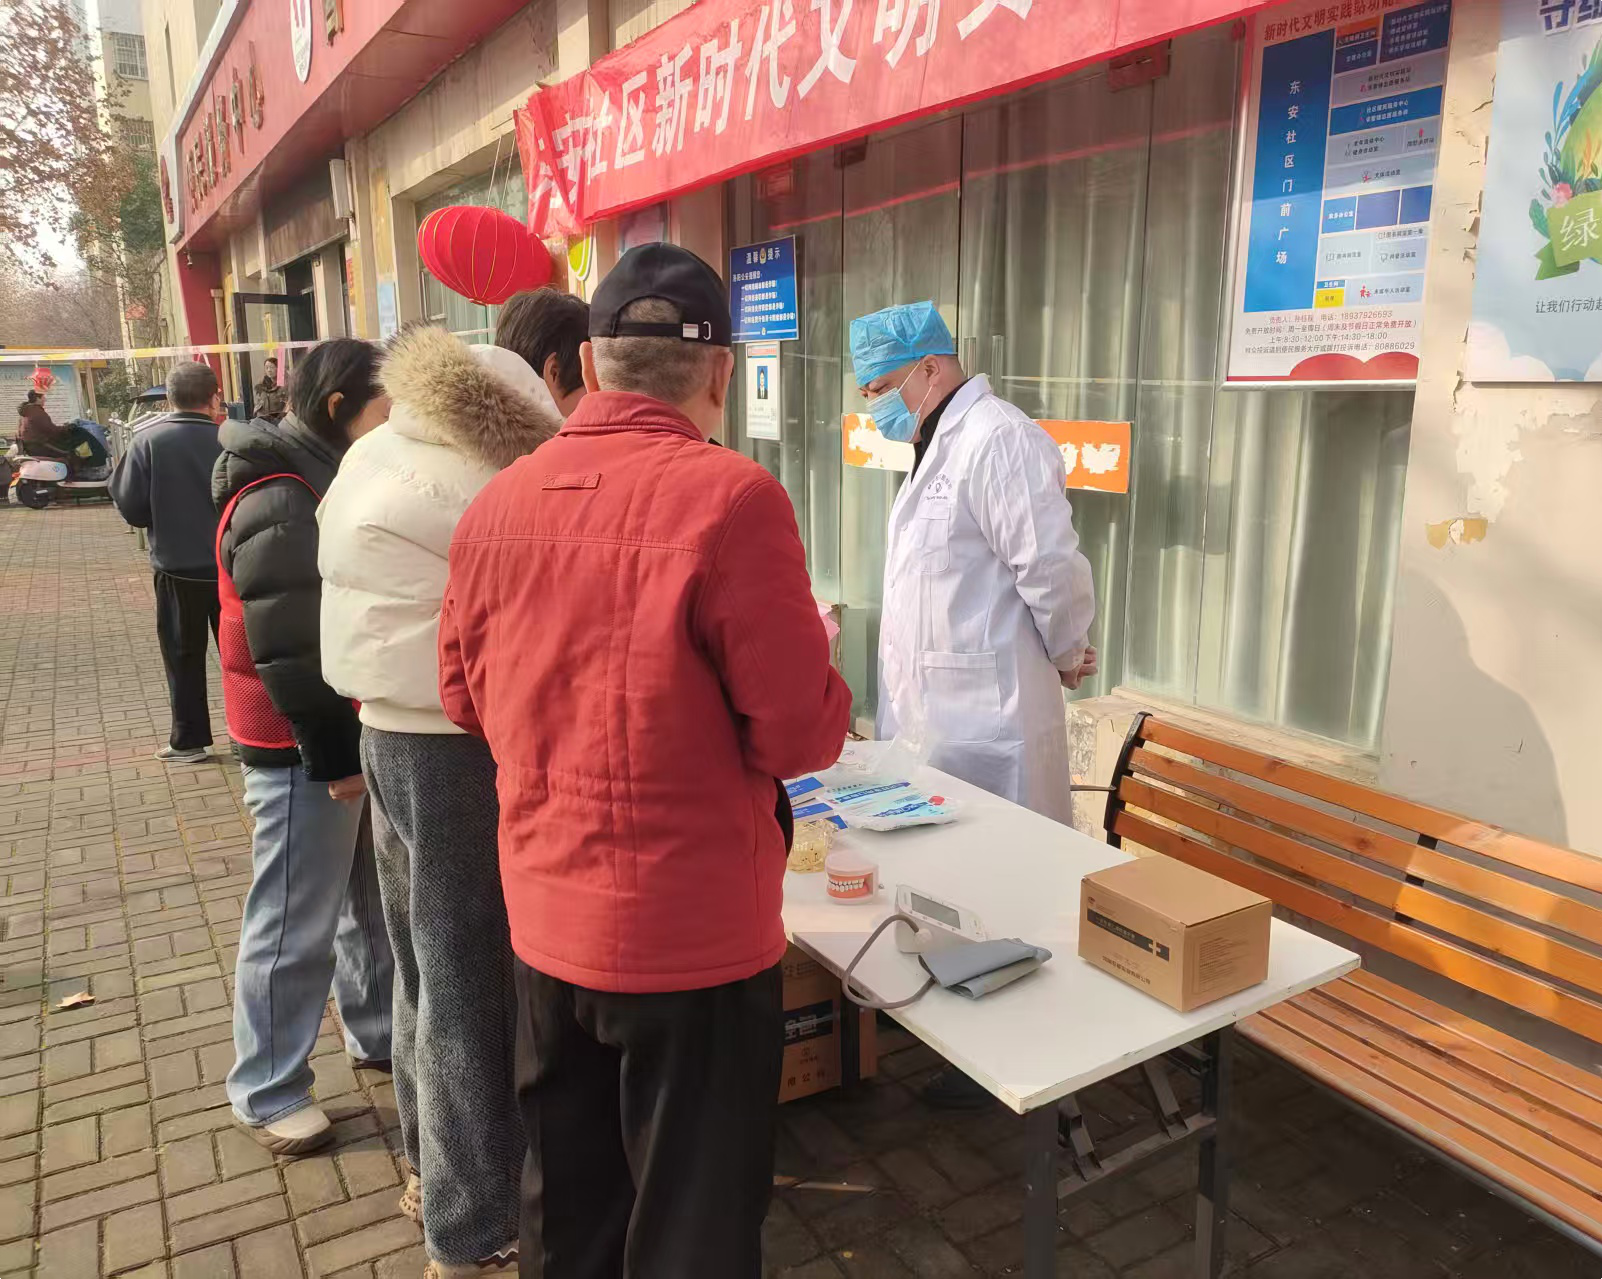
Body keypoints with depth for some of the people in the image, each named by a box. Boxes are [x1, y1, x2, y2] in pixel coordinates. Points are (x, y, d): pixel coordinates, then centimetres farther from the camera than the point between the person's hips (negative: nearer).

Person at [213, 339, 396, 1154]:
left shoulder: (331, 481, 12)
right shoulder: (279, 502, -19)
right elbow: (285, 649, -22)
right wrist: (331, 755, -19)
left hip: (354, 732, 10)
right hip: (305, 751, -10)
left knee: (372, 899, 20)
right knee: (295, 925, 2)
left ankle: (377, 1032, 38)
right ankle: (267, 1094, 18)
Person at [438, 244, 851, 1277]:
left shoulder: (497, 503, -1)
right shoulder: (731, 497, -20)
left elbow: (466, 700, 10)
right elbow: (802, 735, -17)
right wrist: (814, 668, 3)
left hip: (544, 920, 6)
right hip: (691, 934, -5)